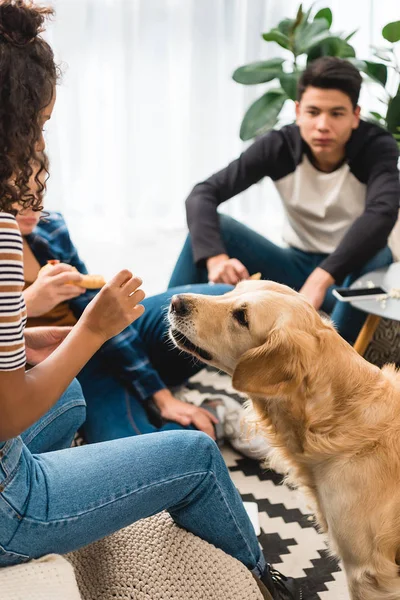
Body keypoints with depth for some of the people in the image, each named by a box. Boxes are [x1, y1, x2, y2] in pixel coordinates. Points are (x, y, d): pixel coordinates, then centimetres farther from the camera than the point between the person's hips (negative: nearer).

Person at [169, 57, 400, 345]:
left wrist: (322, 279, -52)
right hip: (297, 266, 2)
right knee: (211, 225, -19)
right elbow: (202, 194, -21)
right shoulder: (279, 146, -14)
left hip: (351, 274, -2)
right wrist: (215, 257, -41)